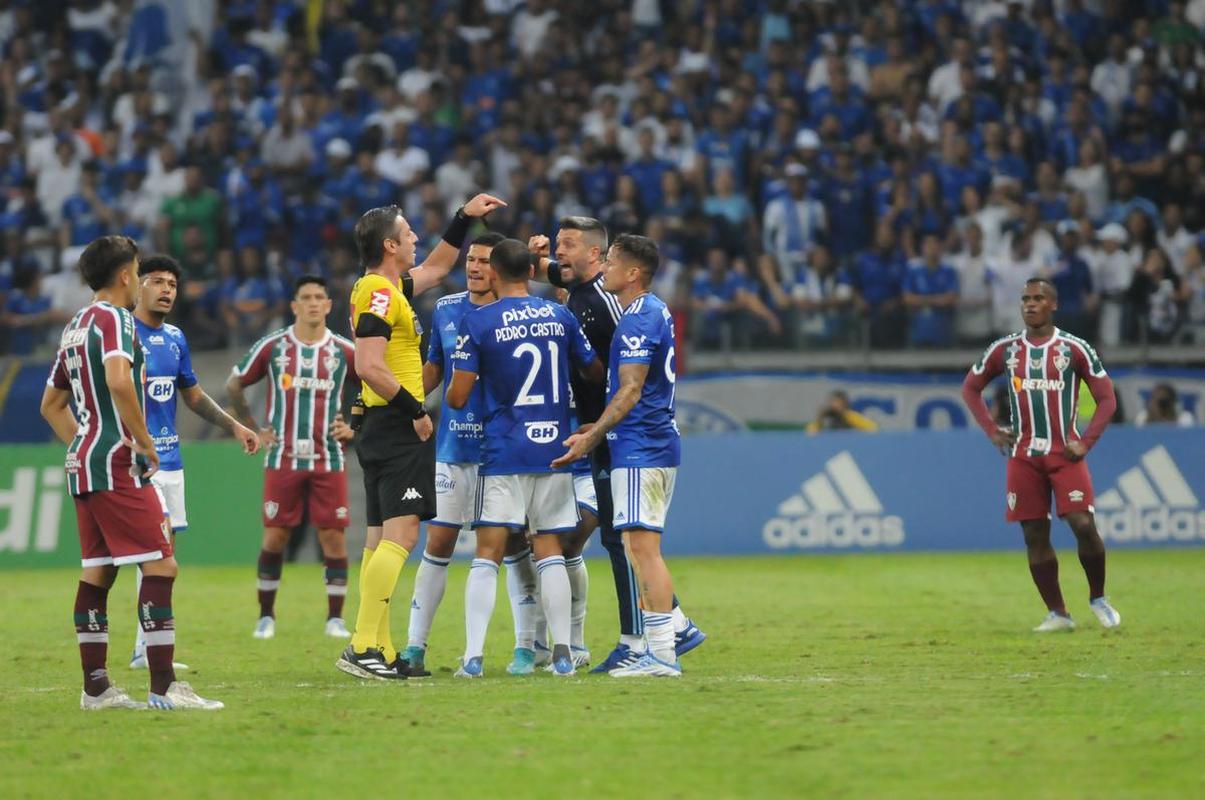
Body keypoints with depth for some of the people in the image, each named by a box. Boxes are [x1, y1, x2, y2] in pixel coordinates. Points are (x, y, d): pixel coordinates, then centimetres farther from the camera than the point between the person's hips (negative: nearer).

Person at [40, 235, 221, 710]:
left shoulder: (75, 326, 18)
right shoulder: (114, 319, -10)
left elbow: (51, 404, 26)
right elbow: (119, 381, -27)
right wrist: (144, 439, -17)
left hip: (83, 464, 10)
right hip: (116, 464, -10)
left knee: (97, 572, 11)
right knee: (160, 565, -10)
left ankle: (95, 687, 12)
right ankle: (163, 688, -15)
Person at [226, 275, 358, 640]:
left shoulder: (345, 351, 3)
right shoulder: (272, 347, 2)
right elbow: (234, 385, 12)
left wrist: (354, 428, 3)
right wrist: (253, 430, 5)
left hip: (329, 460, 1)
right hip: (283, 459, -1)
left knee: (333, 535, -3)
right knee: (275, 536, 1)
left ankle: (335, 618, 3)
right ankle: (266, 616, 11)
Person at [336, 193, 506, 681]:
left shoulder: (389, 288, 16)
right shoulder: (380, 293, -14)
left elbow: (436, 268, 35)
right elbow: (370, 367, -23)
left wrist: (465, 218, 30)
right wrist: (416, 411, -18)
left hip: (385, 432, 10)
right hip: (397, 429, -10)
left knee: (381, 539, 8)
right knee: (400, 536, -14)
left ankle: (382, 651, 9)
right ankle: (362, 646, -20)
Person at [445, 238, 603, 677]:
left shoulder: (477, 323, -6)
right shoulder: (560, 316, 5)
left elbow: (458, 398, -7)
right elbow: (596, 374, 15)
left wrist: (452, 393, 16)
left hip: (503, 454, -3)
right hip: (555, 451, 3)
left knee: (488, 554, -1)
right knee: (550, 551, 9)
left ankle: (473, 656, -8)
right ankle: (562, 653, 4)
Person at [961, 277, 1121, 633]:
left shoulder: (1074, 348, -1)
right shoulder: (1005, 349, 6)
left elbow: (1106, 398, 2)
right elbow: (970, 387, 19)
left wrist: (1085, 442, -8)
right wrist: (992, 431, 7)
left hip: (1065, 453, -3)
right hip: (1023, 454, 3)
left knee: (1083, 524, -15)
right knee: (1034, 535, 0)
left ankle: (1098, 599, 6)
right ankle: (1057, 614, 8)